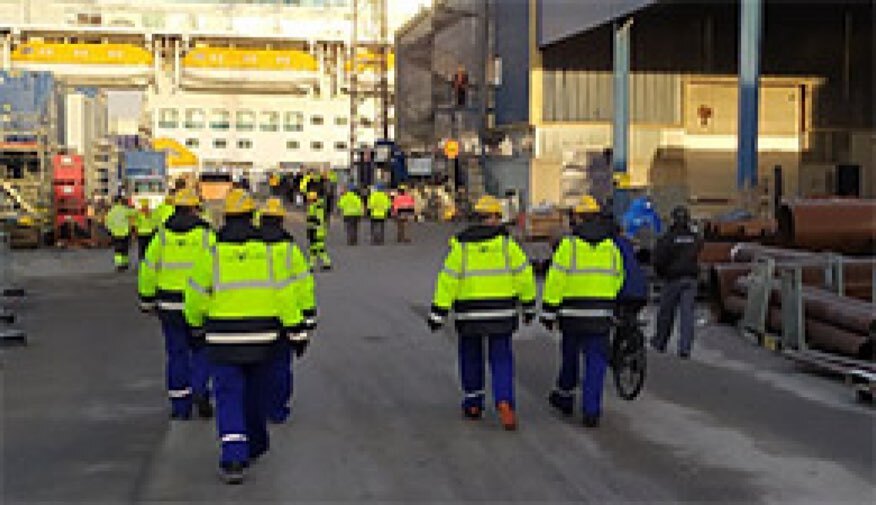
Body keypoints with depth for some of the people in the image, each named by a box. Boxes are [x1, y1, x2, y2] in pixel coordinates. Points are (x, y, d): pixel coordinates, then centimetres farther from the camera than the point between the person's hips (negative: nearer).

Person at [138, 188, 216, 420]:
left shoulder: (163, 235, 2)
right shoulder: (206, 234, -5)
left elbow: (148, 268, 4)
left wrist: (147, 298, 12)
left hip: (169, 303, 2)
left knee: (177, 353, 10)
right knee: (201, 350, 15)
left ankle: (180, 406, 12)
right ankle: (200, 391, -4)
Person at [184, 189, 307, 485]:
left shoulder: (212, 252, -6)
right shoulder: (267, 250, -4)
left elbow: (197, 294, 2)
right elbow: (285, 292, -4)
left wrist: (196, 323, 19)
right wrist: (295, 330, 2)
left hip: (223, 338, -2)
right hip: (262, 337, 2)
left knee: (229, 397, 1)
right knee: (256, 394, 19)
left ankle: (233, 459, -13)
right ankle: (255, 447, 36)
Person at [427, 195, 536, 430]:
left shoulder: (461, 245, -5)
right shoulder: (506, 242, -5)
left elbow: (448, 280, -7)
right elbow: (523, 273, -1)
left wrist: (438, 312, -3)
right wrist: (528, 304, 10)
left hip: (469, 313, 1)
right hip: (501, 312, 0)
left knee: (471, 358, 16)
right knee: (501, 359, 4)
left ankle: (473, 404, 23)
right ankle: (504, 402, -13)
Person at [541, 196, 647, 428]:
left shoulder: (568, 244, -7)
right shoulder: (612, 245, 5)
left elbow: (555, 280, -9)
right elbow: (620, 280, 13)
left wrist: (548, 311, -4)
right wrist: (615, 308, 24)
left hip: (572, 313, -2)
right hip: (601, 314, 2)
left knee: (570, 356, 16)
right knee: (596, 361, 5)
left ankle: (565, 397, 34)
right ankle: (591, 411, 0)